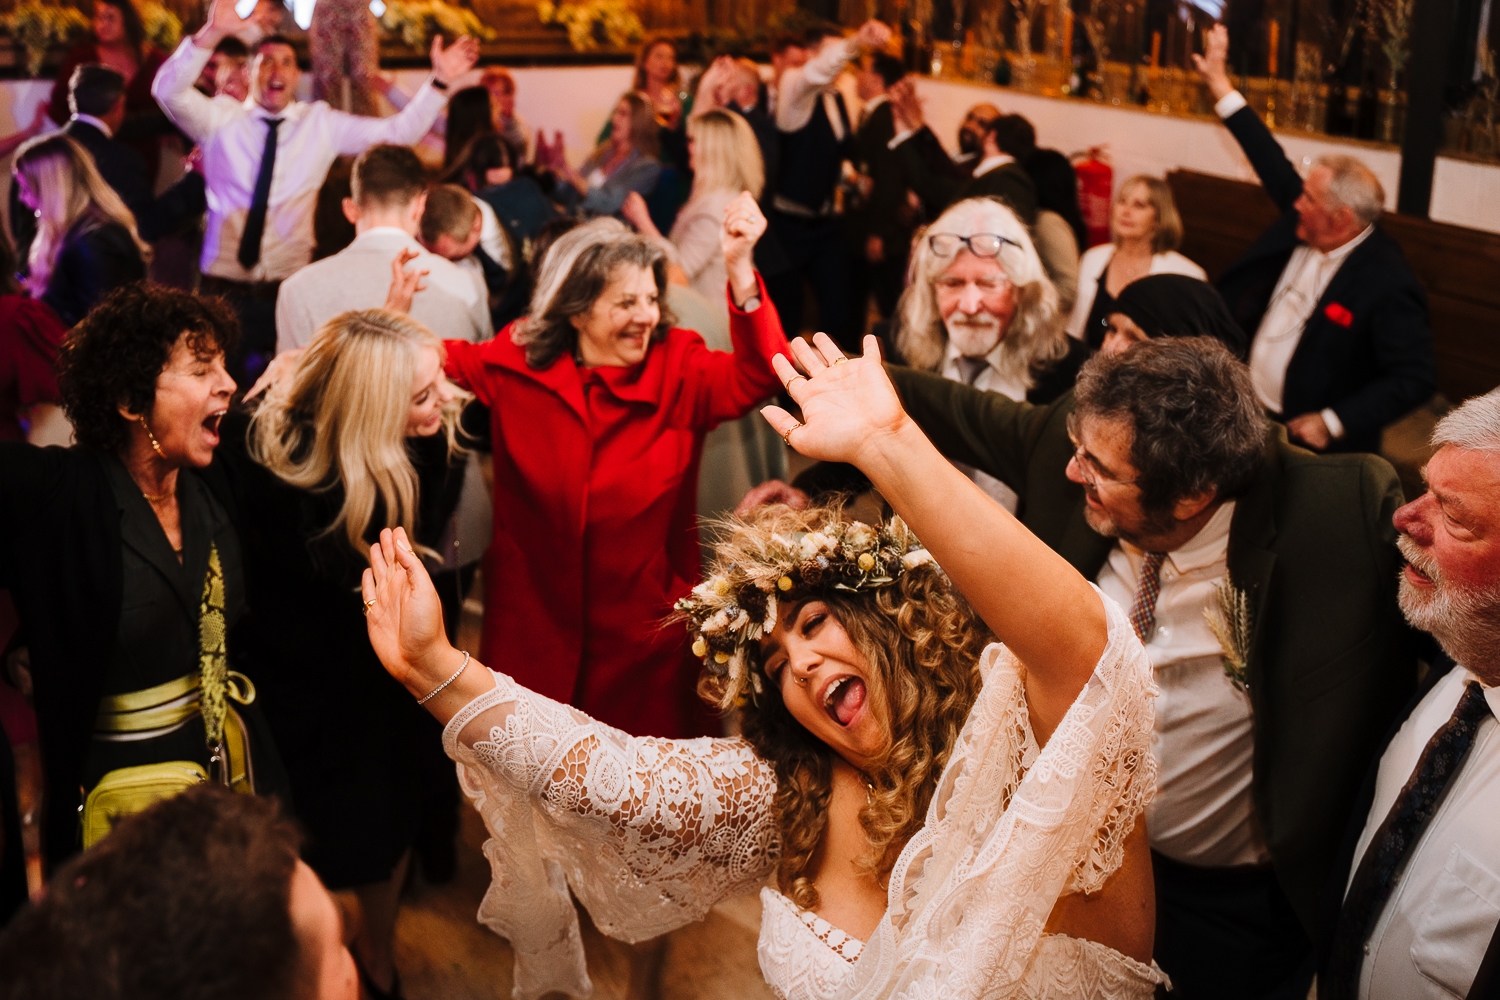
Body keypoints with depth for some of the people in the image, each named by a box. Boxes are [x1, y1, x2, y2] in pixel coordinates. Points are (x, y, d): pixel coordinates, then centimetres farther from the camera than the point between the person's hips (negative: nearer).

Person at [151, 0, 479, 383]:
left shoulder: (322, 123, 6)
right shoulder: (220, 118, 3)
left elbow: (399, 131, 1)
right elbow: (169, 90, -14)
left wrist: (439, 82, -12)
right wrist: (212, 33, -28)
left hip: (290, 287, 1)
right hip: (223, 287, 0)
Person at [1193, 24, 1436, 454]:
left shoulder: (1388, 284, -22)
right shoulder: (1304, 228, -2)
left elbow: (1416, 378, -21)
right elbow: (1274, 166, 10)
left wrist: (1334, 422, -23)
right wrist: (1219, 83, 13)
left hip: (1306, 441, -6)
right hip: (1247, 413, 7)